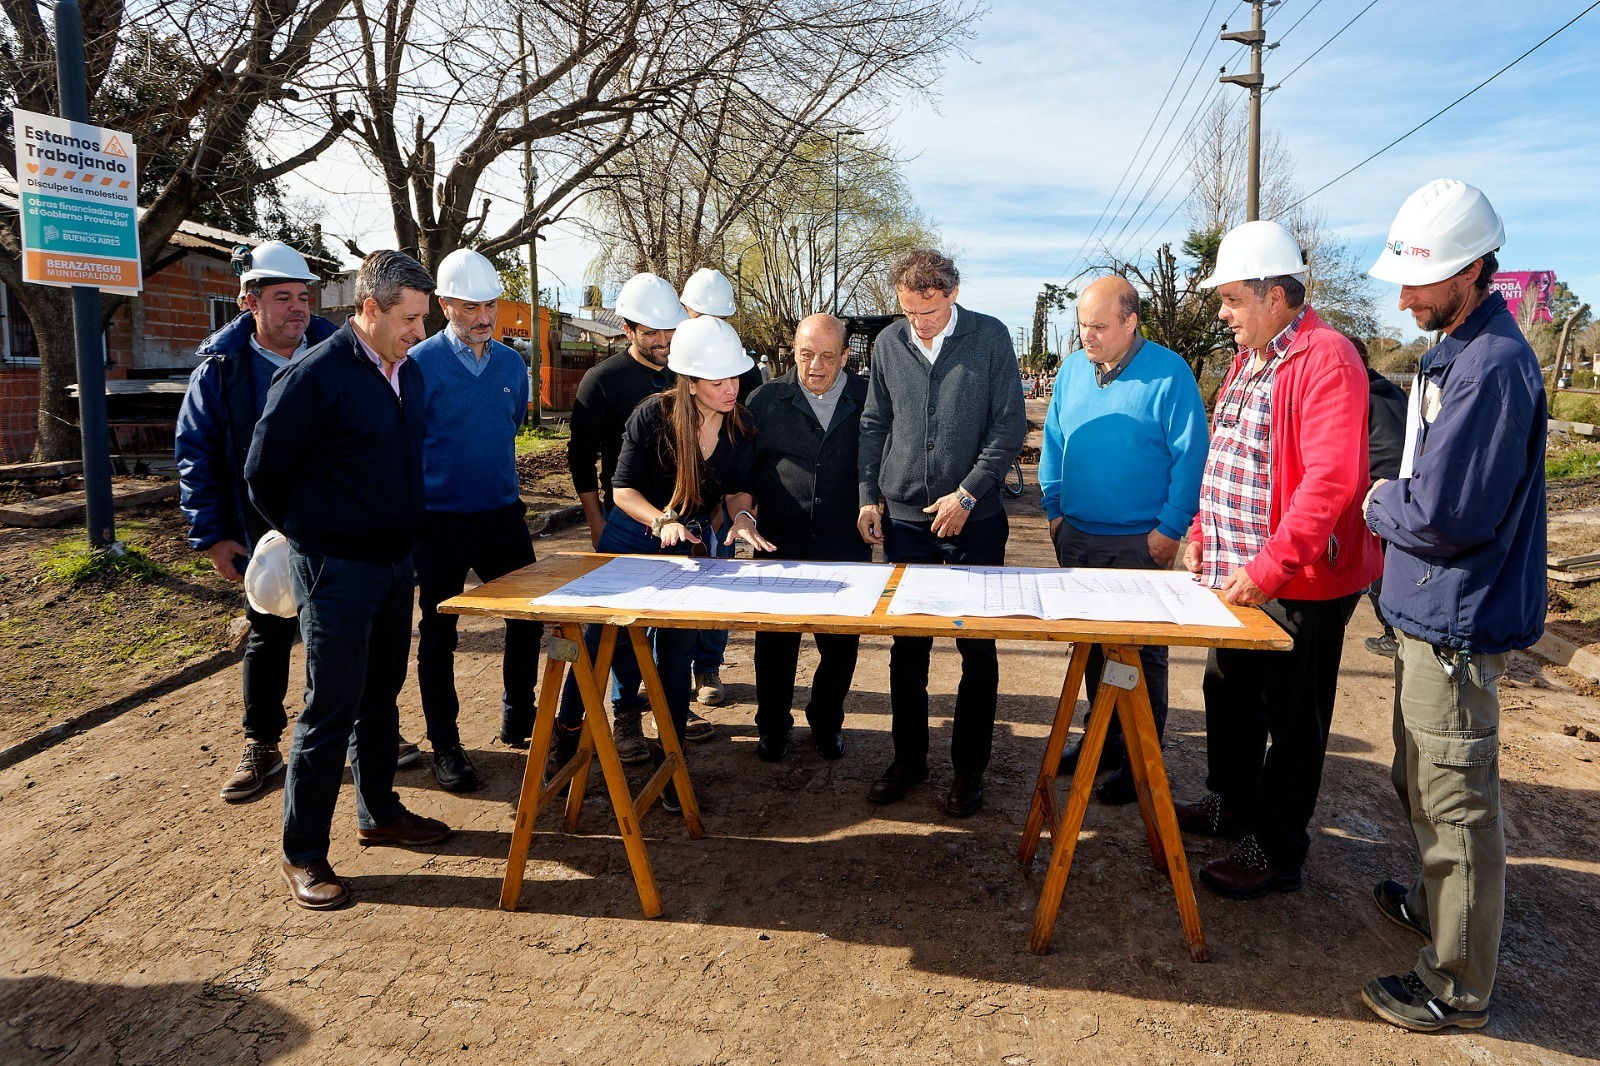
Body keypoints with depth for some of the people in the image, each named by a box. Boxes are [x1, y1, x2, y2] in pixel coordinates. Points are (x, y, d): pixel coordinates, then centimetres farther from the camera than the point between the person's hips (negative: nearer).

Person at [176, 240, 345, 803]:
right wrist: (212, 536, -5)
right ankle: (261, 746, 26)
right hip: (263, 535, 0)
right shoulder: (220, 368, -5)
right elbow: (194, 454, -2)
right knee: (267, 638, 13)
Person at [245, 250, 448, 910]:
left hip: (395, 562, 7)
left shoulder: (408, 372, 7)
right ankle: (302, 854, 13)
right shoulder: (316, 376, -17)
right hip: (336, 570, -7)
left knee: (380, 698, 18)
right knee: (330, 712, -1)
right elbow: (264, 471, -10)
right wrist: (306, 531, 4)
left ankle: (379, 813, 34)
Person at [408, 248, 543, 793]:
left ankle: (518, 719, 28)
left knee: (528, 616, 9)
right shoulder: (422, 364, -10)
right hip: (440, 520, -5)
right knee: (437, 632, 6)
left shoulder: (512, 363, 6)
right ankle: (444, 744, 18)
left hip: (503, 513, 5)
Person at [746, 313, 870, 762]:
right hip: (779, 546, 0)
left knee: (841, 644, 8)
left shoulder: (868, 401, 3)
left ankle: (826, 721, 31)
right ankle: (772, 725, 29)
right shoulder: (766, 400, 3)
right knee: (775, 643, 8)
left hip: (846, 551, 0)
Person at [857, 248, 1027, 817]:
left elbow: (1010, 425, -5)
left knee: (977, 648, 5)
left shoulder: (990, 337, -3)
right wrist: (869, 496, 5)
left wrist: (967, 493, -12)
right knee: (907, 645, 9)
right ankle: (909, 757, 24)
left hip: (975, 520, -2)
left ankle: (969, 767, 19)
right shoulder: (888, 343, 5)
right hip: (905, 520, 3)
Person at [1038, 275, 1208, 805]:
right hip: (1077, 537, 6)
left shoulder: (1169, 373, -11)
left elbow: (1190, 455, -11)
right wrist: (1054, 508, 7)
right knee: (1091, 643, 16)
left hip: (1140, 543, -5)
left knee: (1141, 652, 4)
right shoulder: (1071, 370, 6)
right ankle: (1103, 737, 31)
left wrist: (1170, 529, -14)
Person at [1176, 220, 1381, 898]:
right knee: (1228, 692, 23)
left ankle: (1276, 853, 21)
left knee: (1292, 720, 6)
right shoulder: (1248, 359, 12)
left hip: (1300, 585, -9)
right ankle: (1230, 803, 43)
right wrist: (1202, 535, 11)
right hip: (1237, 573, 9)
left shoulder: (1326, 360, -18)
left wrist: (1267, 568, -28)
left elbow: (1330, 481, -27)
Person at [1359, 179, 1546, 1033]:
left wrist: (1379, 507, -7)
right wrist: (1394, 503, 1)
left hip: (1456, 622, -10)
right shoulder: (1454, 350, 11)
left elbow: (1443, 513, -25)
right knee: (1421, 782, 24)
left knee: (1454, 801, 1)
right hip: (1432, 610, 10)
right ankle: (1436, 903, 44)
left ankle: (1458, 986, 16)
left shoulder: (1492, 367, -22)